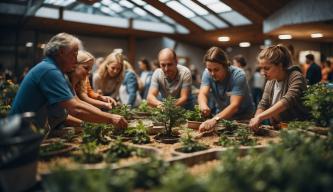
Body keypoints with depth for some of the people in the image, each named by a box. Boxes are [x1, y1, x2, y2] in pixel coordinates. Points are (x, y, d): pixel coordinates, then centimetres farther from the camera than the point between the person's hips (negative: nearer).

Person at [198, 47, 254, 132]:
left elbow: (234, 106, -33)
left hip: (242, 117, -3)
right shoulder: (207, 73, -11)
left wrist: (215, 119, -51)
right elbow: (202, 94, -22)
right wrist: (203, 105, -47)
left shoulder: (238, 75, -23)